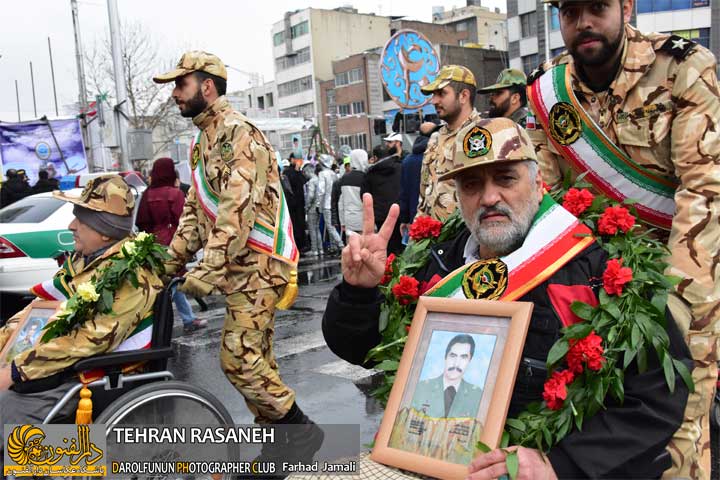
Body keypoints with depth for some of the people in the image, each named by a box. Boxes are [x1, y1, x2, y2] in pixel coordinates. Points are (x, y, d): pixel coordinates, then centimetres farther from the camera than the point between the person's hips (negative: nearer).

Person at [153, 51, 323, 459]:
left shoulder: (238, 133, -14)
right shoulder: (205, 137, 18)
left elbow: (238, 209, -24)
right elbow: (197, 207, 20)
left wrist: (208, 270, -27)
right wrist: (173, 258, 12)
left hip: (255, 265, -10)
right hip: (240, 267, 10)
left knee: (239, 359, -9)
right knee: (255, 359, 12)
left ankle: (302, 430, 6)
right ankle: (277, 442, 23)